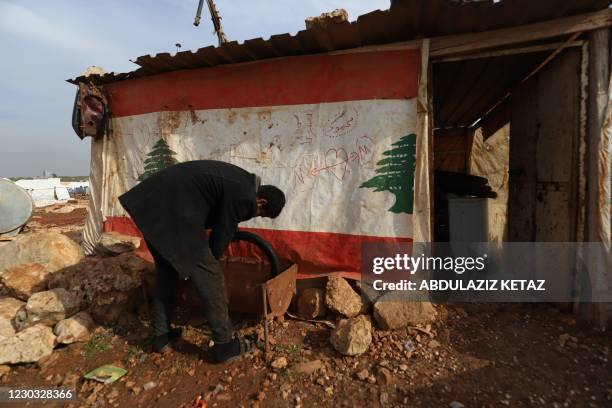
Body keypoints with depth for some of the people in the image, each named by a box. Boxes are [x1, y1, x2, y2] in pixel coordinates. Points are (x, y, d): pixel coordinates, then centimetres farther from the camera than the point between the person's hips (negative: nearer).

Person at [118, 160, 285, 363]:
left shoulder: (240, 180, 17)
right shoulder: (244, 197, -12)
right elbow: (222, 235, -3)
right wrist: (208, 261, 16)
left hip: (152, 202, 11)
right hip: (174, 212, -11)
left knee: (166, 272, 22)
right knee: (209, 277, 0)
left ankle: (160, 335, 36)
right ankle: (224, 345, 13)